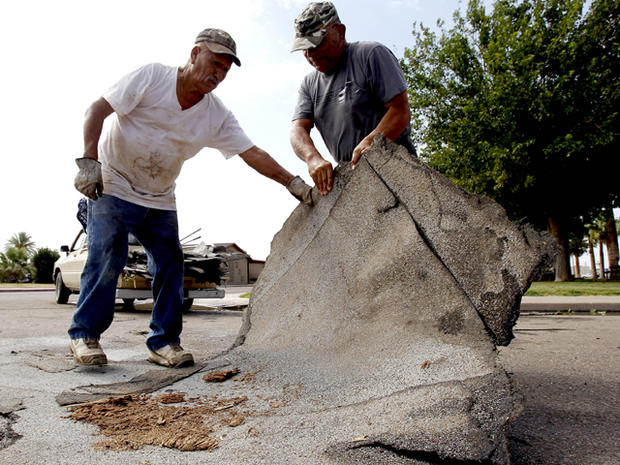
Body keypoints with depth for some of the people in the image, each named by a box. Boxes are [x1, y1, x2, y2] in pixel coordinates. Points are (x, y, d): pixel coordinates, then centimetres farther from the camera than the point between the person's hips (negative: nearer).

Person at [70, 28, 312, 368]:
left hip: (159, 200, 4)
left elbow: (253, 153, -7)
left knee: (170, 263, -2)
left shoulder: (217, 117, -3)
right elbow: (96, 111, -14)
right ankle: (84, 334, 5)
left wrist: (292, 182, -16)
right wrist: (89, 160, -25)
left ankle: (164, 341, 8)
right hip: (112, 185, -4)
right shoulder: (151, 77, -13)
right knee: (106, 257, -12)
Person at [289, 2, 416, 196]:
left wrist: (370, 143, -27)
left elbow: (401, 110, -10)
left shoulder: (371, 54, 0)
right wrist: (313, 158, -21)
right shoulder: (309, 85, 16)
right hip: (349, 174, 5)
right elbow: (298, 129, 2)